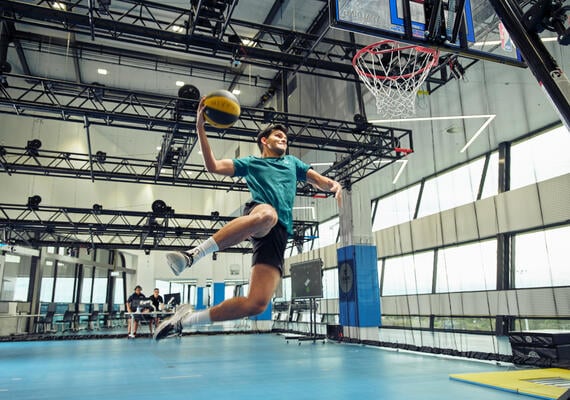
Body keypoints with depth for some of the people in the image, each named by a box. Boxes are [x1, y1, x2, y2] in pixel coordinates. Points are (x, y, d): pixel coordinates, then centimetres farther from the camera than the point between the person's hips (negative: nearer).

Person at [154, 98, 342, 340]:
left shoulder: (292, 162, 35)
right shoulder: (250, 163, 26)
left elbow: (319, 180, 28)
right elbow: (213, 166, 16)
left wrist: (334, 185, 3)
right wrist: (200, 128, 6)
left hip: (280, 232, 3)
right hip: (258, 212, -3)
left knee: (257, 304, -16)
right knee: (268, 215, -46)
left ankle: (186, 319, -2)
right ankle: (192, 255, -37)